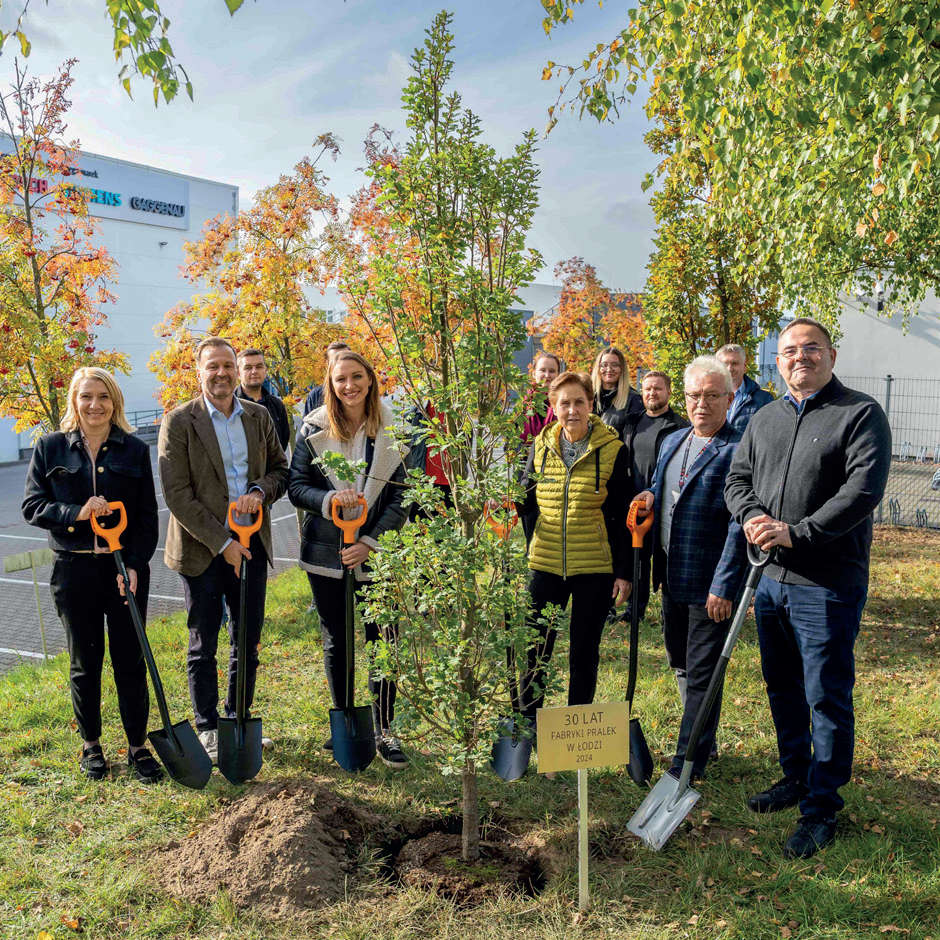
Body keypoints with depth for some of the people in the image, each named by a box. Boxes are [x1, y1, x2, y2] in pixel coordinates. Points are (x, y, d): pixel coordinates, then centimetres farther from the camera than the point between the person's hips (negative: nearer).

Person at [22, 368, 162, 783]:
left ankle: (138, 747, 18)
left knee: (130, 661, 5)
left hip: (126, 568, 0)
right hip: (74, 570, 0)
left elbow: (147, 516, 1)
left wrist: (135, 565, -10)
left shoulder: (135, 450, 2)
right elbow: (32, 506, 1)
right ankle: (90, 745, 28)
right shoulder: (50, 448, 3)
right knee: (85, 663, 12)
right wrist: (77, 513, -17)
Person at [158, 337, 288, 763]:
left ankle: (239, 721, 30)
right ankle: (208, 730, 24)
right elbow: (177, 495, -12)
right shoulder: (179, 422, -9)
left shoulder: (258, 416, 6)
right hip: (203, 550, -4)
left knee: (248, 642, 13)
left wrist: (260, 492, -11)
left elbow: (280, 468, 13)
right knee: (203, 646, 8)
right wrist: (222, 543, -15)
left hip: (251, 544, 4)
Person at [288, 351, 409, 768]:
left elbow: (401, 498, -2)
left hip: (376, 555, 0)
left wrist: (370, 542, -11)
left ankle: (384, 732, 17)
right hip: (326, 554, 1)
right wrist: (329, 499, -20)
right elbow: (295, 486, -1)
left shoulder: (392, 432, -1)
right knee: (336, 643, 12)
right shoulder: (314, 429, -1)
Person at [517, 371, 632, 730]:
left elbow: (622, 517, -2)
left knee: (584, 650, 10)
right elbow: (526, 501, 10)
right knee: (536, 648, 7)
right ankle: (528, 721, 25)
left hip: (594, 566, -2)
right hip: (545, 564, 2)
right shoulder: (541, 446, 4)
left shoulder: (612, 449, -4)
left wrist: (623, 572, -4)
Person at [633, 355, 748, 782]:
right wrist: (649, 497, 1)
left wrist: (723, 587, -20)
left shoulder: (739, 451, -14)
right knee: (680, 664, 21)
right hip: (672, 579, 8)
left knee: (702, 674, 4)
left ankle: (689, 761, 17)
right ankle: (704, 739, 40)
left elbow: (740, 525, -18)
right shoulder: (672, 442, 11)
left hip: (710, 585, -8)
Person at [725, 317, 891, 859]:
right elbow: (739, 478, 13)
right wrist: (753, 516, -9)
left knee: (827, 698, 1)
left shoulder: (861, 414, -7)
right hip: (771, 577, 7)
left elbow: (864, 489, -18)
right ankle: (795, 777, 37)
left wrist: (797, 533, -23)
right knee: (783, 688, 19)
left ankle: (823, 808, 15)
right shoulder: (765, 419, 13)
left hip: (828, 585, -6)